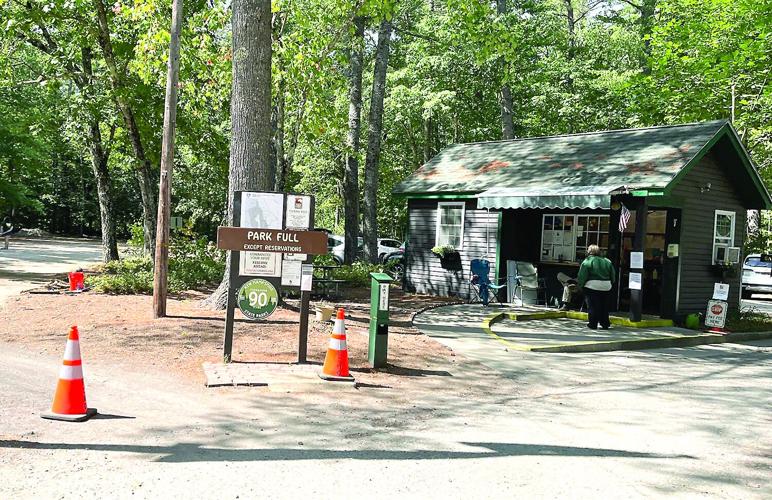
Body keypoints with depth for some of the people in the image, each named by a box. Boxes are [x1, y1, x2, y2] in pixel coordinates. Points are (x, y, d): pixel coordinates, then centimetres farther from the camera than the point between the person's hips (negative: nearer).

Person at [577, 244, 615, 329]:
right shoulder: (607, 261, 9)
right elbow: (613, 276, 14)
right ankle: (605, 324, 16)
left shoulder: (587, 261, -6)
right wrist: (611, 284, 23)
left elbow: (582, 276, -7)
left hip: (592, 286, -5)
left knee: (592, 306, 1)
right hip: (606, 287, 5)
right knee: (604, 306, 13)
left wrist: (580, 284, 5)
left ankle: (593, 324, 2)